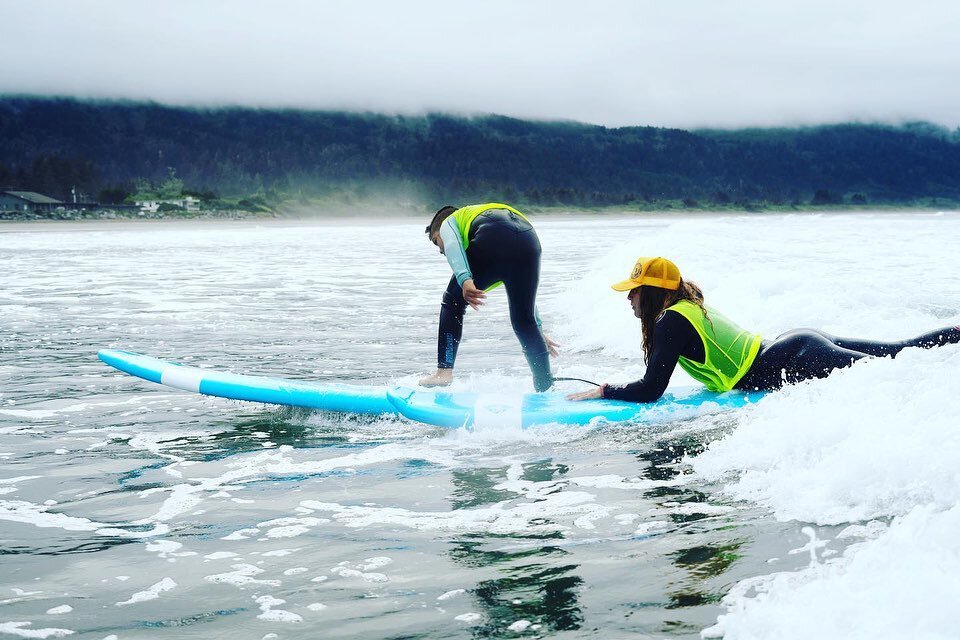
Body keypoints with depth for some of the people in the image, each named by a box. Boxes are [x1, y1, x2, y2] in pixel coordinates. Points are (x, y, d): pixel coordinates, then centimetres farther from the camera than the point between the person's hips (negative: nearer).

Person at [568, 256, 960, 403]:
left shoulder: (671, 323, -12)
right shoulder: (695, 309, 16)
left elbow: (650, 390, -16)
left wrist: (601, 391, -4)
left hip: (795, 363, -8)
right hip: (798, 345, 8)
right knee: (902, 351, 14)